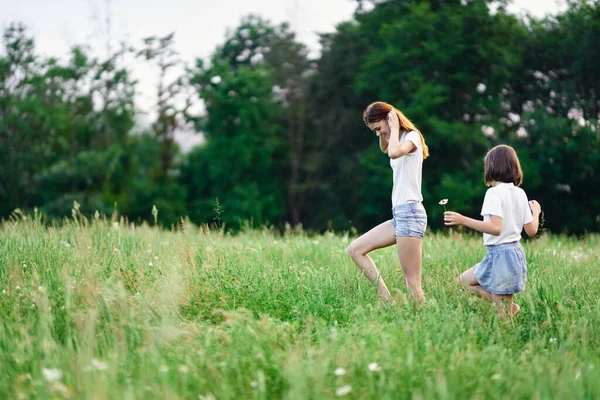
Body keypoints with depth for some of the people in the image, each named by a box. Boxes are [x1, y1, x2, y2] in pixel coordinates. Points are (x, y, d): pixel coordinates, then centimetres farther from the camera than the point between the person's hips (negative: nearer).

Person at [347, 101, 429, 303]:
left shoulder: (412, 136, -6)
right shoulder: (399, 140, 19)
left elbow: (394, 152, -29)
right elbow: (385, 149, 44)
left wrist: (394, 128, -13)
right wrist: (383, 133, 24)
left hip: (410, 212, -10)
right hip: (398, 214, 10)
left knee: (411, 281, -12)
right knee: (355, 249, 7)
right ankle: (387, 300, 1)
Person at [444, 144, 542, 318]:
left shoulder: (494, 192, -13)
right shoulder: (520, 193, 8)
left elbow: (496, 228, -24)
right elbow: (531, 231, 8)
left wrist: (463, 220, -24)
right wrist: (536, 212, 29)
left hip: (500, 254, -8)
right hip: (516, 252, 8)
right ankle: (508, 306, 9)